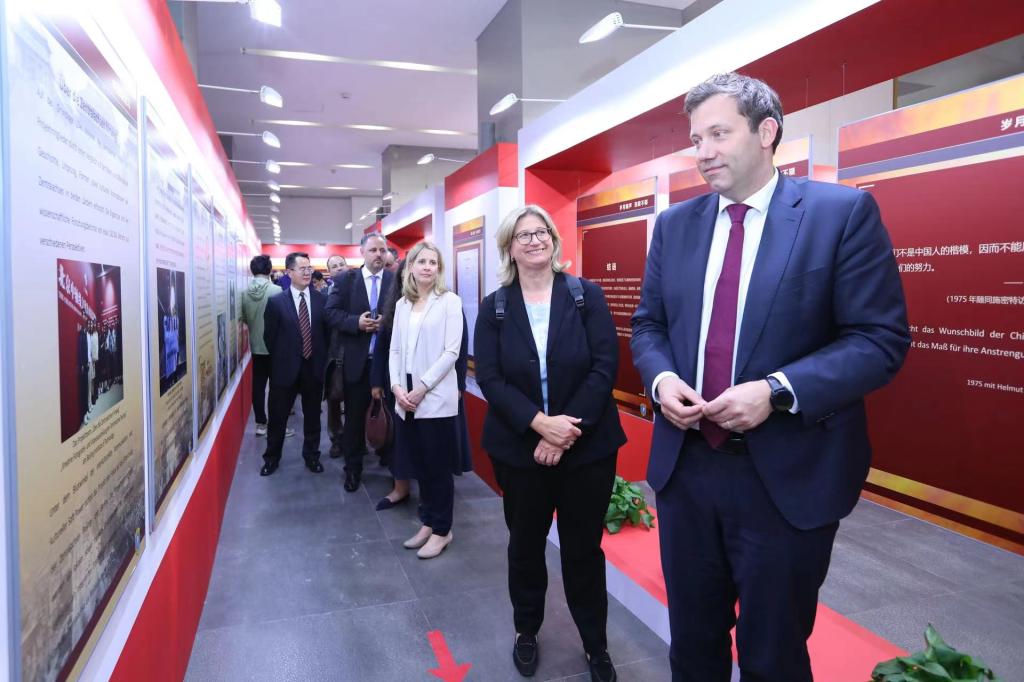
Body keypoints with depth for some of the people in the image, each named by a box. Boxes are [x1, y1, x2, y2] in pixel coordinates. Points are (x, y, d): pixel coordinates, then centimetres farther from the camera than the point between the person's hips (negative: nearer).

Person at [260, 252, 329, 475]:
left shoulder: (322, 300, 0)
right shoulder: (276, 302, -6)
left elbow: (328, 332, 6)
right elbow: (269, 337, 0)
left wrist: (322, 359, 3)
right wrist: (280, 360, 3)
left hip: (314, 368, 2)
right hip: (285, 369, -1)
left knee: (312, 416, 14)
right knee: (278, 417, 10)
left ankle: (312, 456, 30)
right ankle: (272, 457, 29)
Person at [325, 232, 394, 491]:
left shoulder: (396, 280, 1)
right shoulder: (347, 279, 3)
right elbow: (331, 312, -2)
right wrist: (356, 322, -16)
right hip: (357, 360, 1)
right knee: (355, 416, 10)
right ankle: (353, 468, 24)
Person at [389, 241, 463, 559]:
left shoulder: (449, 301, -4)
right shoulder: (402, 304, 12)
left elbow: (451, 351, -11)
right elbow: (395, 350, 11)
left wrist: (422, 388, -13)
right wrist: (397, 387, -5)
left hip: (436, 398, -5)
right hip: (405, 398, 5)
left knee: (438, 467, 4)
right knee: (420, 466, 13)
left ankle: (442, 530, 18)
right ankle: (427, 523, 27)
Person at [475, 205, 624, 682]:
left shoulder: (587, 296, -3)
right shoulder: (493, 308, 0)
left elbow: (605, 367, -10)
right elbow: (489, 378, -7)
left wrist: (566, 433, -17)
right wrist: (540, 423, -20)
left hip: (586, 446, -1)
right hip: (519, 448, 1)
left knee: (584, 548, 12)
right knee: (525, 544, 17)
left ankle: (595, 644, 32)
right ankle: (526, 631, 40)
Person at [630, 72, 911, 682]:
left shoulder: (844, 212, -7)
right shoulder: (675, 224, 7)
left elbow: (881, 338, -10)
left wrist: (777, 391, -23)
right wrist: (661, 378, -10)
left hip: (788, 476, -4)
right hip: (684, 467, 4)